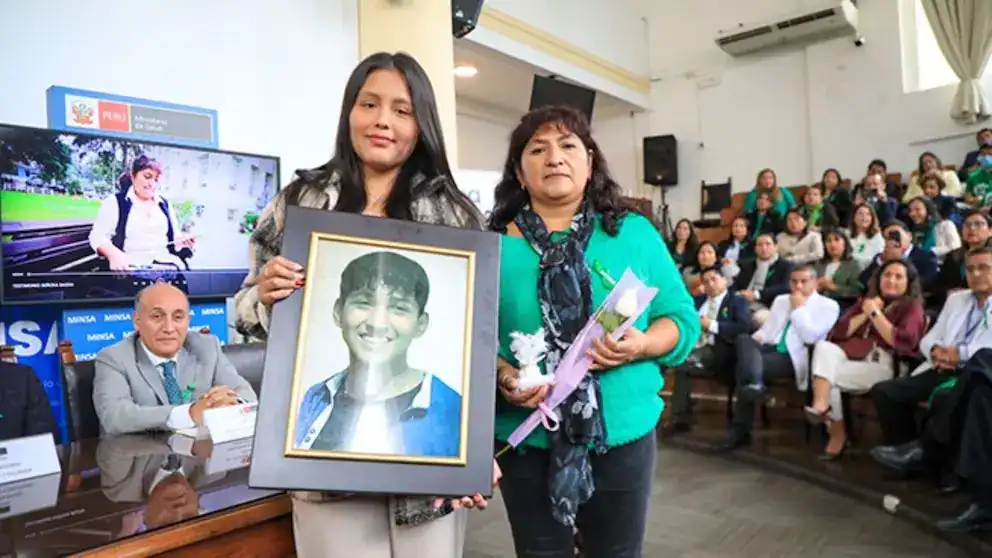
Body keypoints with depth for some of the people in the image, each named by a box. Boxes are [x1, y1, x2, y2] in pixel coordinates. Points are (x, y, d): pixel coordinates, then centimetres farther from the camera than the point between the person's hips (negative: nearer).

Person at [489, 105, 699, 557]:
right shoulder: (494, 244, -2)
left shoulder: (634, 233, 2)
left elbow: (682, 319, 3)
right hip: (525, 438, -1)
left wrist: (642, 345, -17)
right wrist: (501, 374, -22)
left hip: (622, 433, 1)